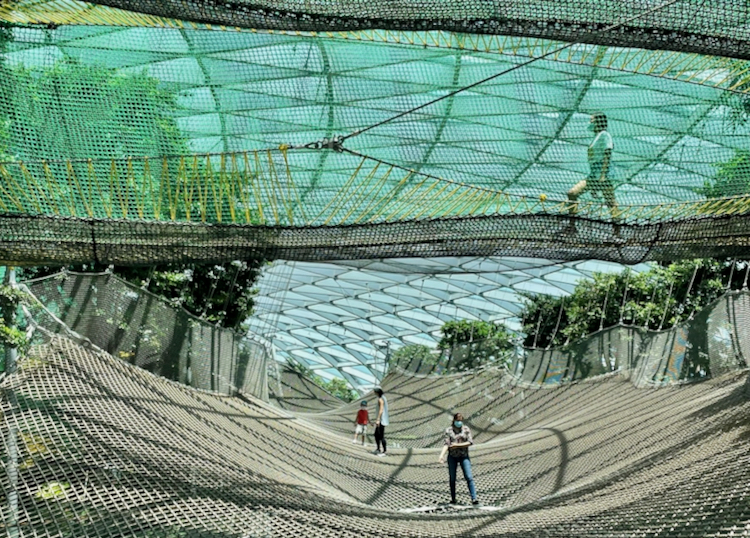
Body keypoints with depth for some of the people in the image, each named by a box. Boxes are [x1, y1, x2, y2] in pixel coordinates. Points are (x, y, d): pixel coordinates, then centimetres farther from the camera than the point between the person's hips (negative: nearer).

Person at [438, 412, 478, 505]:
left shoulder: (466, 429, 4)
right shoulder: (449, 430, 3)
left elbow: (470, 442, -4)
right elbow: (446, 444, -3)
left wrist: (457, 445, -13)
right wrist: (442, 455, -17)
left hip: (464, 456, -1)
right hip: (452, 457, 1)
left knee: (469, 477, -10)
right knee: (452, 479, 5)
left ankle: (474, 498, -12)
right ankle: (453, 499, 14)